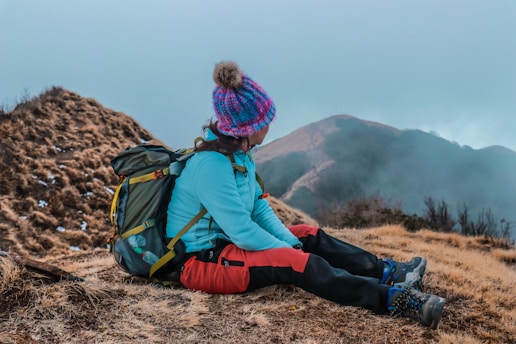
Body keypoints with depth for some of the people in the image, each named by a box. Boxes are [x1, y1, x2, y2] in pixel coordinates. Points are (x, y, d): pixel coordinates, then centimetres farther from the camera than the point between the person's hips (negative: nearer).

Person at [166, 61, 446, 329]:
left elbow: (259, 207, 6)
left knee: (308, 235, 8)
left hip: (225, 242, 10)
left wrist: (292, 243, -5)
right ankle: (394, 299, -29)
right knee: (295, 263, -25)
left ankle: (386, 272, 5)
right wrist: (290, 249, -13)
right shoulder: (211, 166, -28)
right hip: (201, 262, -10)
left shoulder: (238, 152, 1)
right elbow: (243, 232, -26)